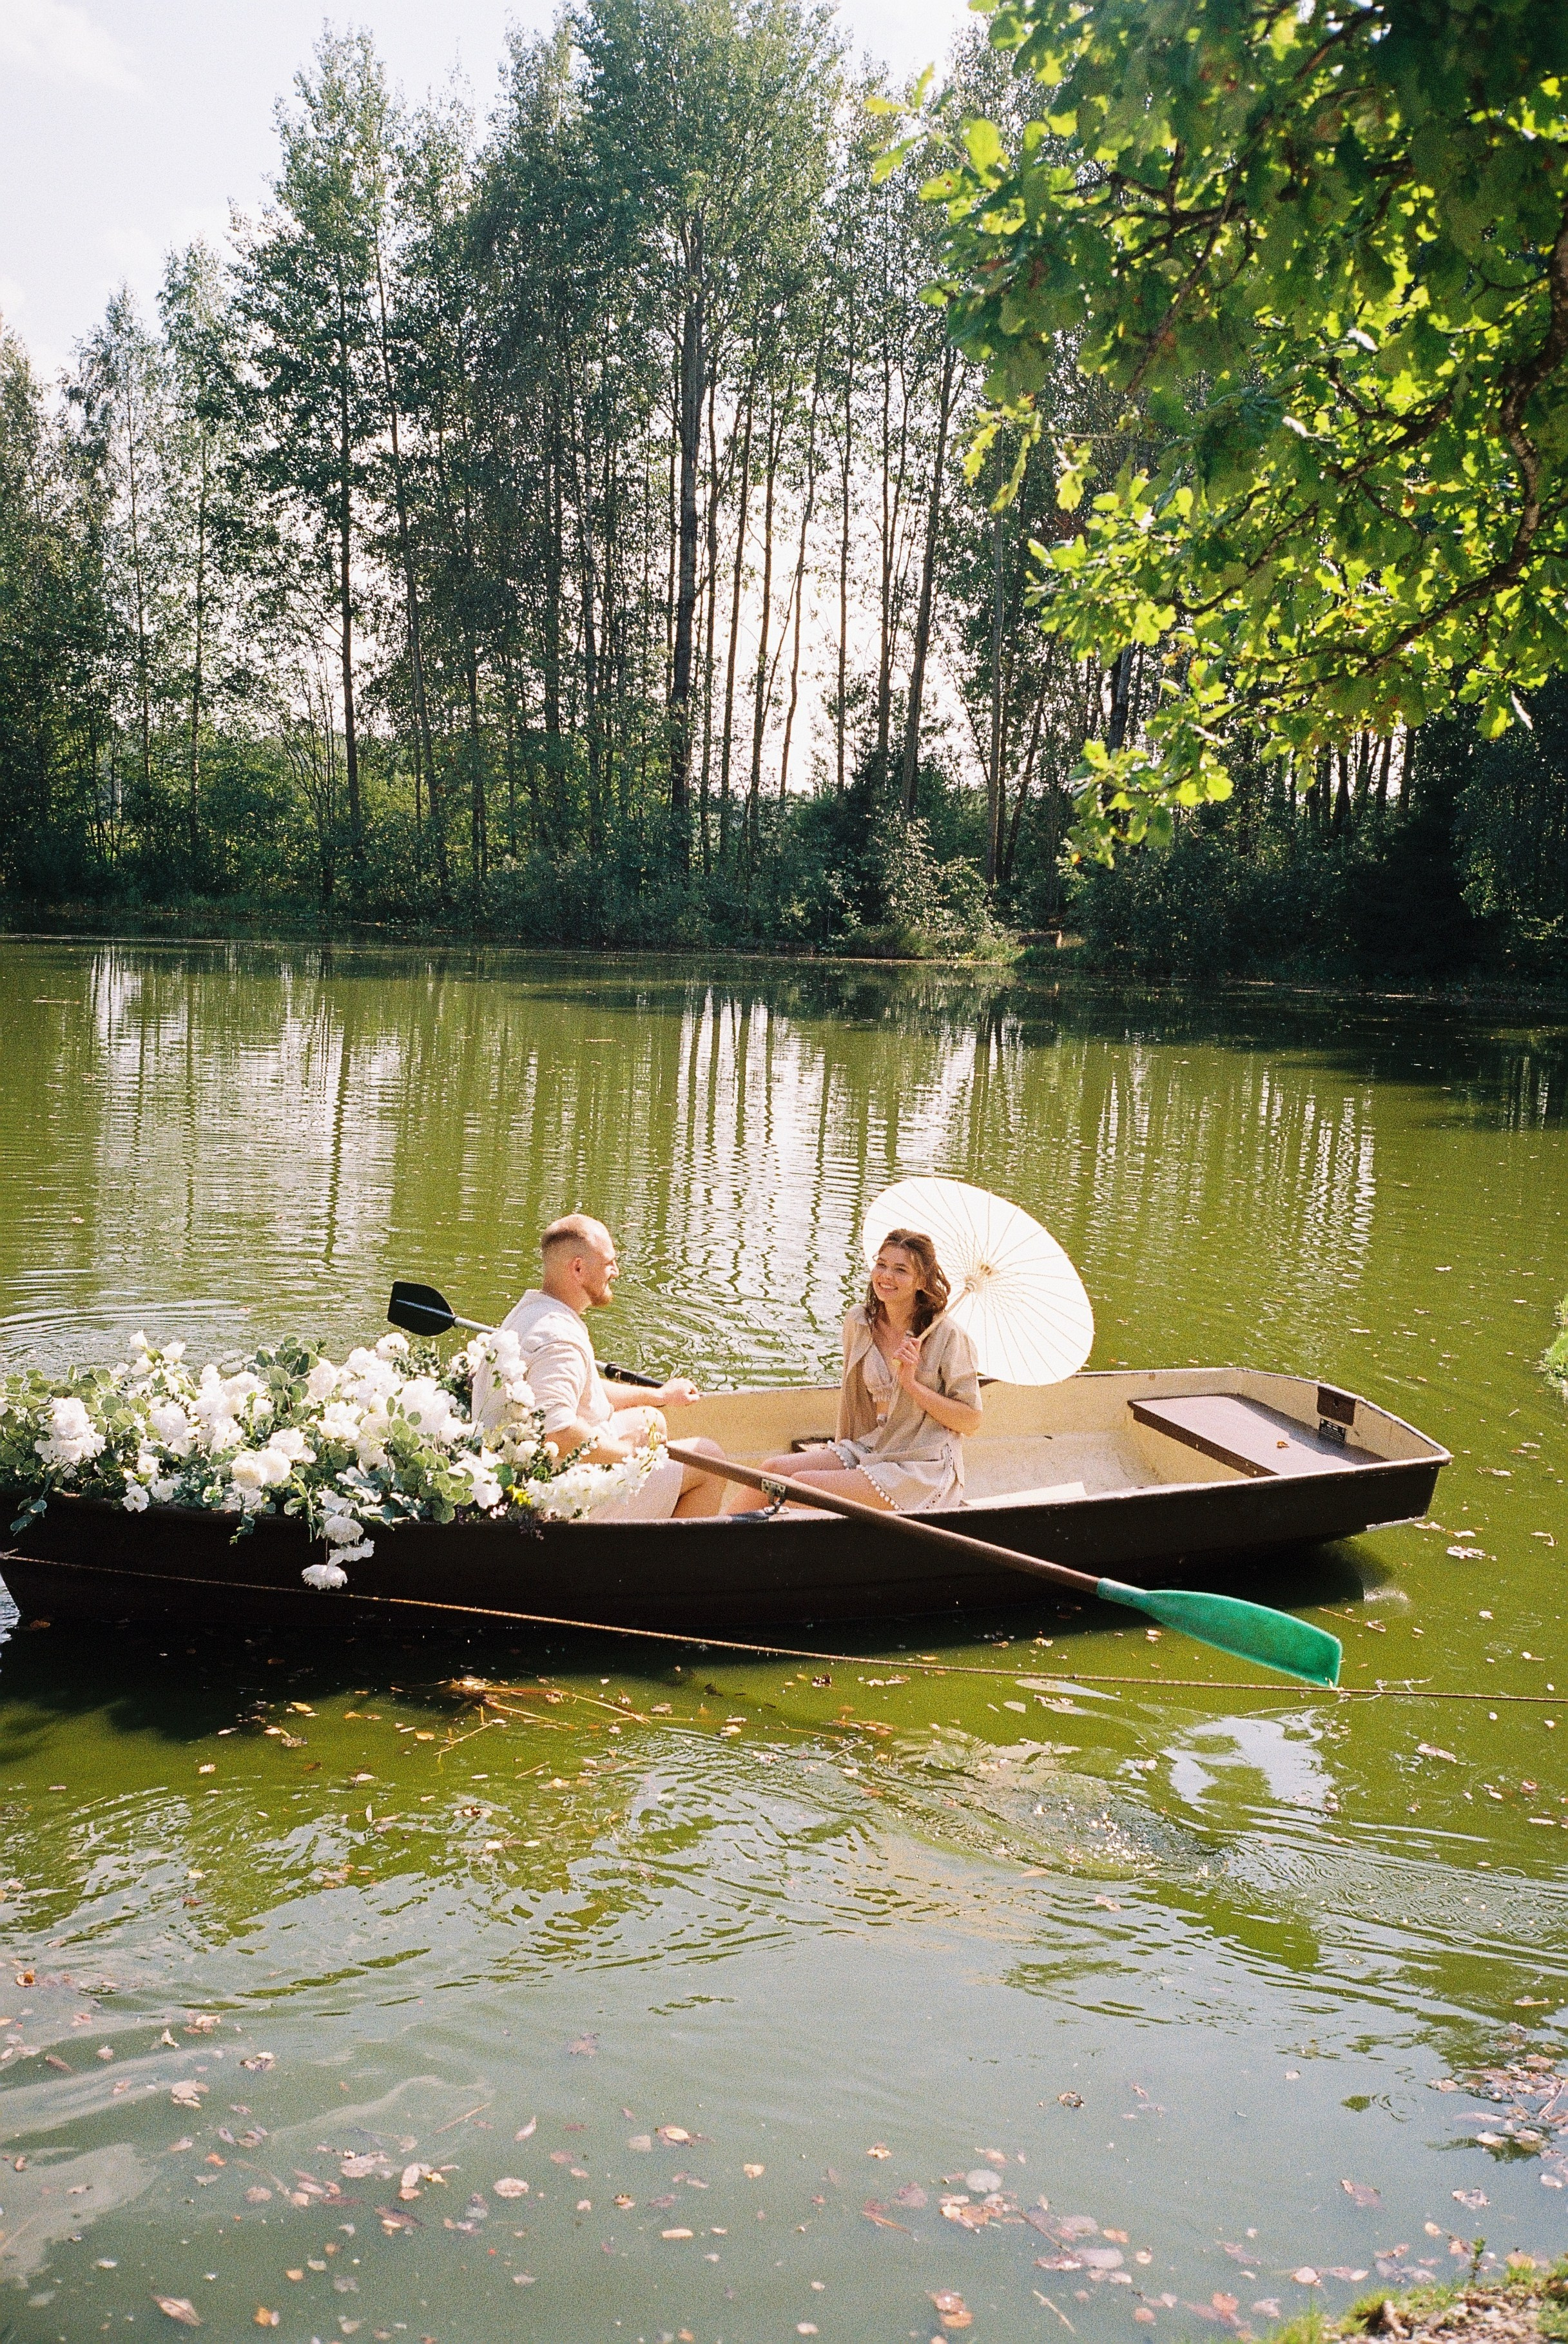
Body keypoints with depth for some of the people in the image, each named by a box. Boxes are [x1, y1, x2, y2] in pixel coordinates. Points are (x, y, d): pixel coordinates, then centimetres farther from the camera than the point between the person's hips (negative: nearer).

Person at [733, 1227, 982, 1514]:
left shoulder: (946, 1337, -11)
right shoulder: (859, 1322, 6)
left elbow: (971, 1422, -10)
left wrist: (912, 1383, -19)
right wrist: (839, 1451, 15)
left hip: (922, 1468, -6)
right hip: (867, 1451, 6)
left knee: (802, 1485, -21)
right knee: (774, 1470, -14)